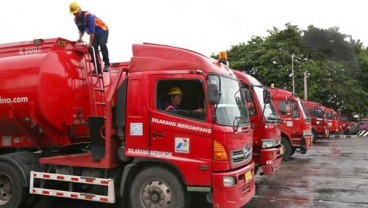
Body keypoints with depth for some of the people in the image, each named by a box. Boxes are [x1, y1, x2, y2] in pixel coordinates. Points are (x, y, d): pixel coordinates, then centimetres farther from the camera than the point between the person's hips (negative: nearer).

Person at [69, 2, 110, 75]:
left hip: (102, 30, -7)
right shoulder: (76, 19, -5)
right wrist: (80, 38, -11)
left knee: (102, 44, -31)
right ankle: (98, 68, -1)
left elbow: (92, 31, -31)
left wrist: (90, 43, -30)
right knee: (92, 49, -7)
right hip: (95, 34, 7)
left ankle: (107, 64, -23)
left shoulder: (88, 15, -28)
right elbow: (81, 30, 9)